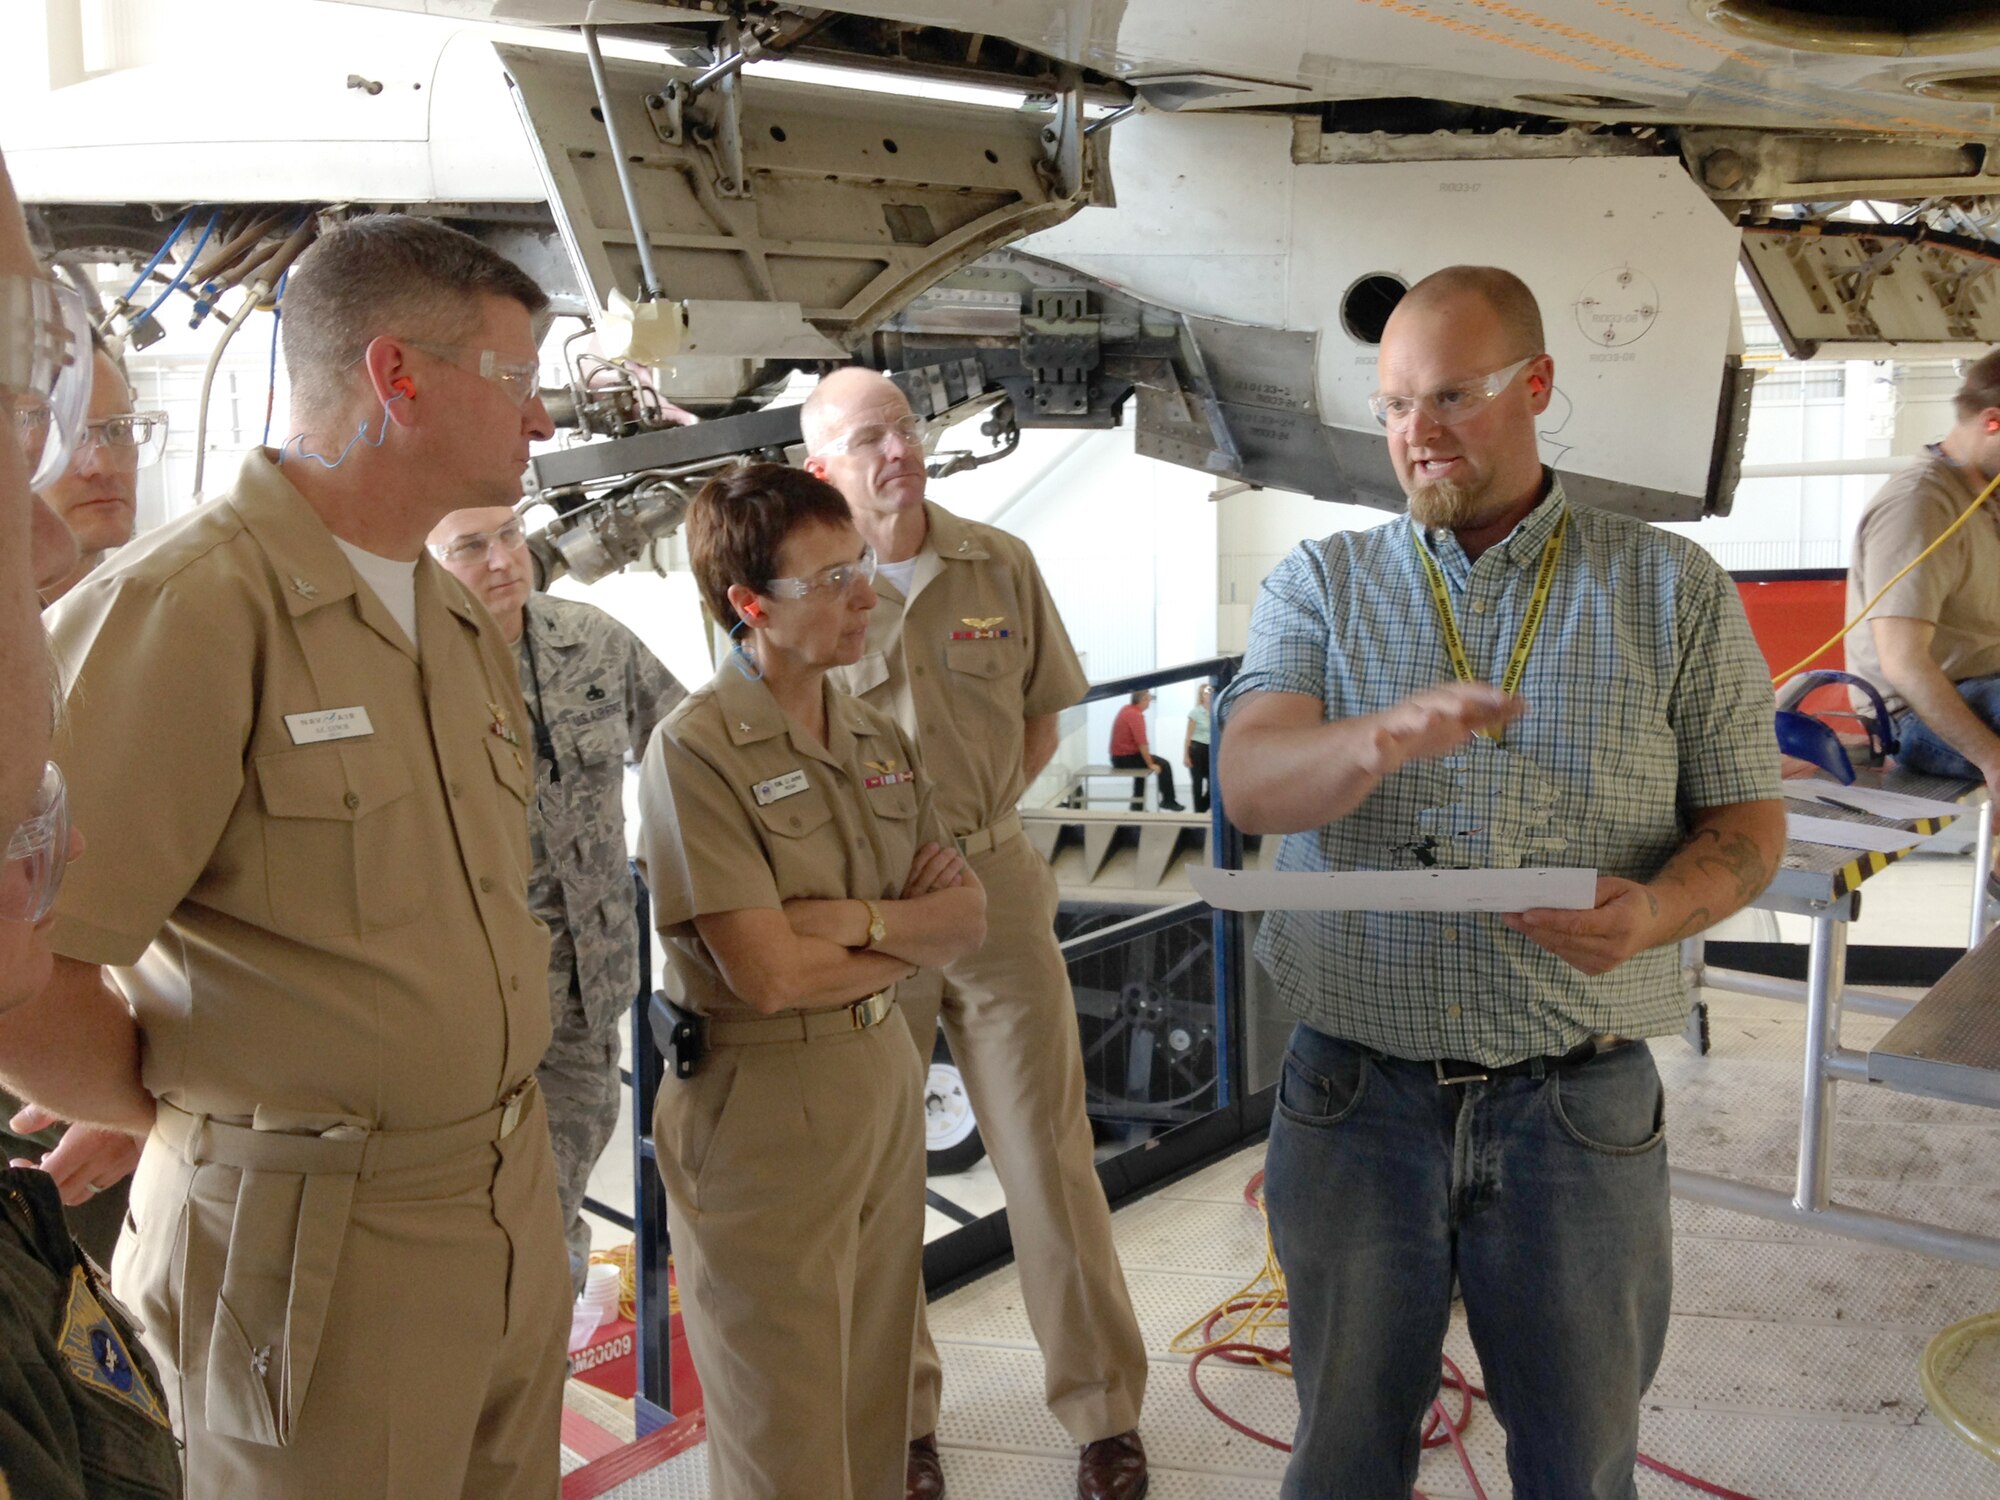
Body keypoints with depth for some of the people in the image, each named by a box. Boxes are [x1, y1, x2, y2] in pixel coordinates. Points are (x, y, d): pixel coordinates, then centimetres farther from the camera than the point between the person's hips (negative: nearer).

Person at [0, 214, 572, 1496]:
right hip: (318, 1241, -7)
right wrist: (194, 1118, -5)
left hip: (518, 1206, 8)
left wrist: (487, 1120, 8)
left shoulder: (468, 625, 10)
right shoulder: (185, 607, -18)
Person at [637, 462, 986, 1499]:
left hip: (884, 1081, 7)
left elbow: (968, 919, 2)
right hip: (759, 1106, -6)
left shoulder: (880, 739, 6)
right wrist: (909, 931, -6)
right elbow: (770, 975, -21)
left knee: (873, 1415, 18)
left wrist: (855, 919, -16)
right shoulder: (696, 749, -15)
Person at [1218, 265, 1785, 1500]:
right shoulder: (1321, 585, 3)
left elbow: (1748, 821, 4)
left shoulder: (1677, 591, 2)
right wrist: (1380, 741, -34)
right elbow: (1250, 785, -12)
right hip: (1356, 1094, 1)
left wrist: (1657, 909, -19)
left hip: (1580, 1105, 0)